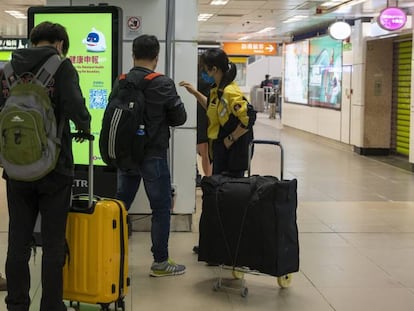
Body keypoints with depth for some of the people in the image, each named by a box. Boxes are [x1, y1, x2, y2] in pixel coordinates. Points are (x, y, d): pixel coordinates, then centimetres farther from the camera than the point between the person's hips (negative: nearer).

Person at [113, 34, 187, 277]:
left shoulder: (120, 83, 0)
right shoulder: (163, 84, -14)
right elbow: (180, 118, -6)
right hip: (153, 155, -5)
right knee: (161, 207, 5)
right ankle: (160, 262, 10)